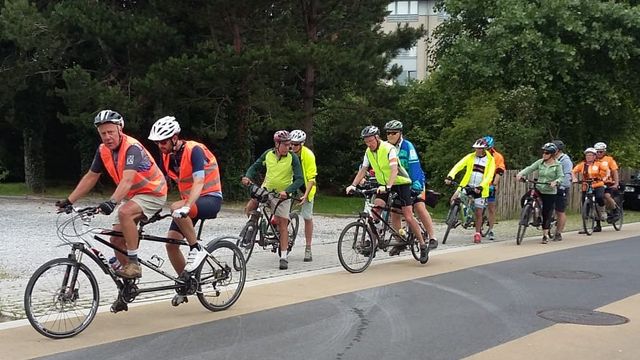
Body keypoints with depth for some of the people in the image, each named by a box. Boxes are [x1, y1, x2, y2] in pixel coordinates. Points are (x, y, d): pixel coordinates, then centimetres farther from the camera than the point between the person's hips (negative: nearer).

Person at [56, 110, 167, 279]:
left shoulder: (132, 148, -27)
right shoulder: (103, 150, -4)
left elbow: (127, 180, -40)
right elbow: (90, 177, 4)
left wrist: (112, 202, -54)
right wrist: (68, 201, -1)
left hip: (152, 193, -8)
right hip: (132, 195, 8)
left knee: (124, 212, -34)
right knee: (116, 240, 2)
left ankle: (134, 264, -24)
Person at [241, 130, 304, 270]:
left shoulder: (293, 158, -13)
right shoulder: (268, 154, -4)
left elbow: (299, 179, -17)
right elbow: (255, 166, 9)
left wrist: (286, 191, -31)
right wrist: (248, 177, -12)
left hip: (282, 195, -3)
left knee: (283, 224, -5)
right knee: (249, 209, -16)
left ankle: (283, 257, 0)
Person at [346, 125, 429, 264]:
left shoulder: (389, 149, -23)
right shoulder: (368, 152, -1)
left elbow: (394, 169, -34)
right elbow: (363, 170, -2)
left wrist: (388, 186, -48)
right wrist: (353, 185, -16)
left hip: (401, 184, -6)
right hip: (384, 186, 6)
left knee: (408, 217, -9)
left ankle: (423, 246, 4)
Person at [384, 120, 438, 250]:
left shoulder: (407, 146, -19)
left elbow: (414, 166, -26)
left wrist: (416, 185, -36)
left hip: (413, 182, -5)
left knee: (419, 208, -18)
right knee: (394, 212, -3)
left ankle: (433, 238, -12)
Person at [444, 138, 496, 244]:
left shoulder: (490, 160, -2)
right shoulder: (470, 157, 2)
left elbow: (489, 176, -11)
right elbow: (458, 166, -9)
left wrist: (480, 187, -25)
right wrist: (450, 177, -25)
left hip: (480, 189, -1)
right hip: (467, 185, 1)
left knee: (478, 213, 3)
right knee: (454, 199, -23)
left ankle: (477, 234, 19)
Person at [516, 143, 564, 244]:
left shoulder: (557, 165, -4)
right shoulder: (540, 162, 4)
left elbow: (561, 177, -9)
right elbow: (530, 168, -2)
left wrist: (555, 182, -30)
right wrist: (521, 173, -20)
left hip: (550, 193, -3)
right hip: (539, 190, 3)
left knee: (547, 213, -1)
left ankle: (545, 235, 11)